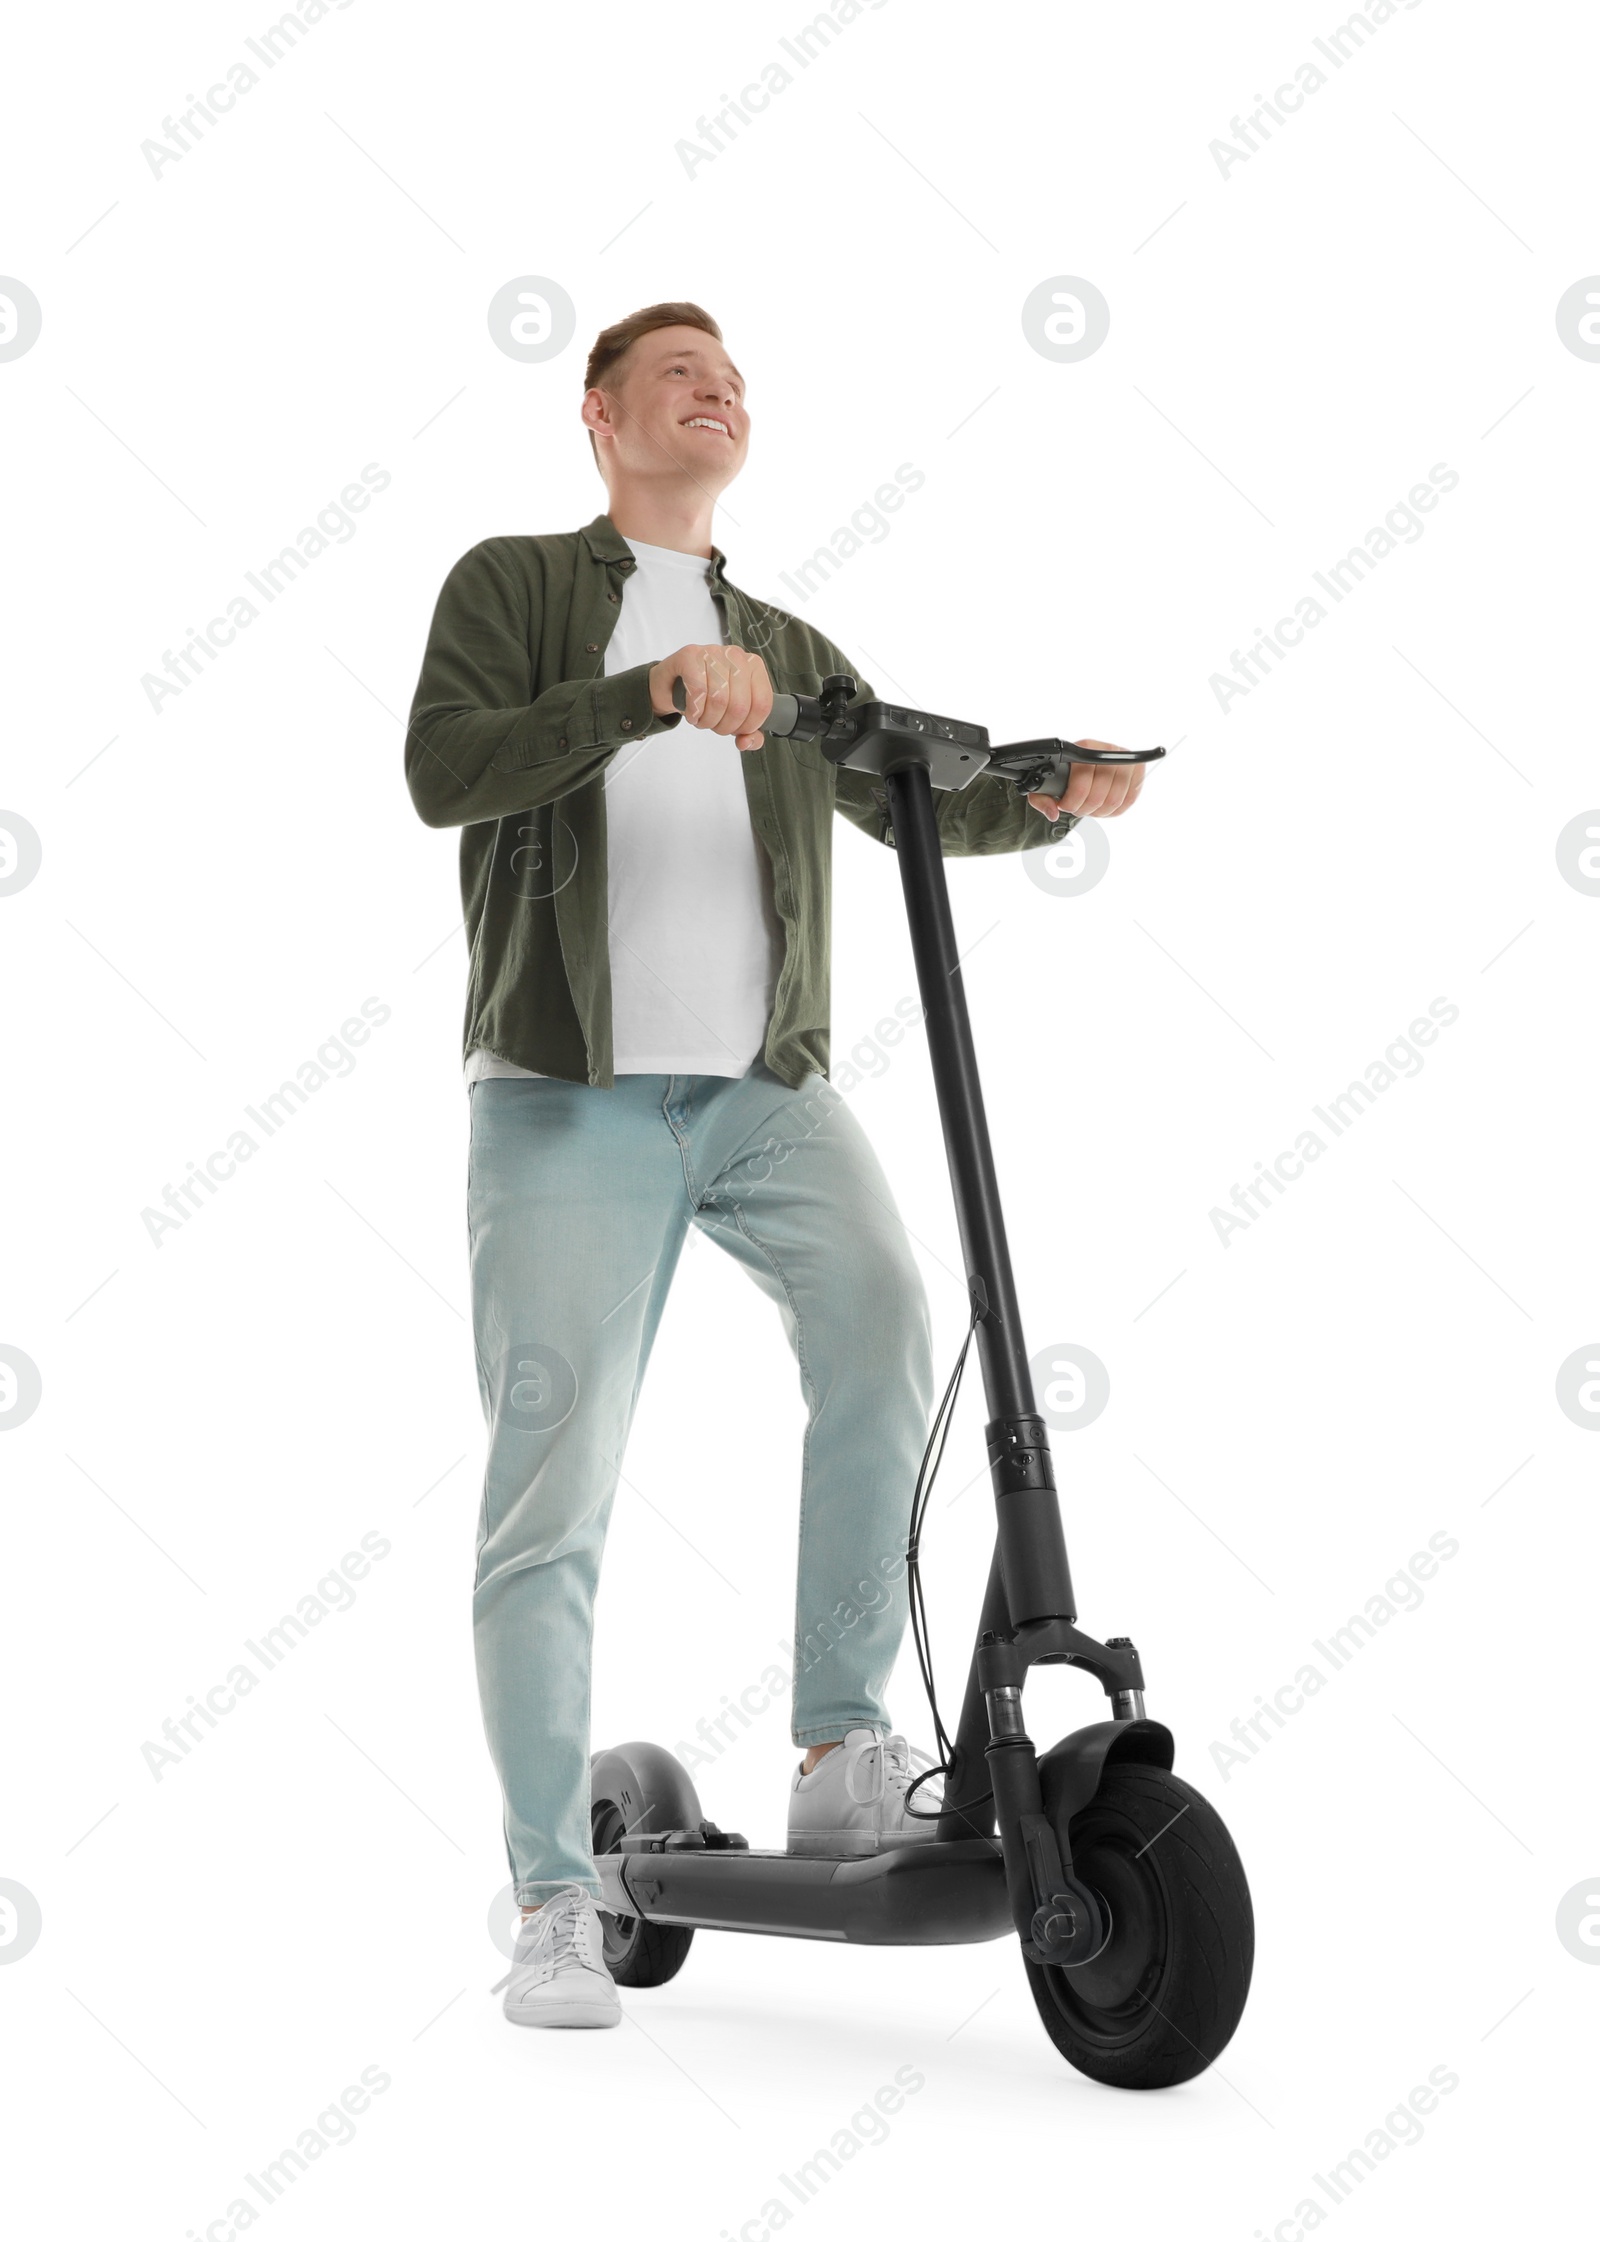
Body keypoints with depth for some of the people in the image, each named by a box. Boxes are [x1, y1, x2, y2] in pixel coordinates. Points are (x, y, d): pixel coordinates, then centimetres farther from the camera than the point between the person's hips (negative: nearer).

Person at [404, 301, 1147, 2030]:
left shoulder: (787, 651, 23)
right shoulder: (514, 585, 9)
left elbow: (916, 801, 15)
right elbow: (441, 768, -9)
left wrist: (1048, 797, -6)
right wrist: (654, 692, -22)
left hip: (763, 1082, 3)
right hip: (568, 1094, -3)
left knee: (881, 1315, -25)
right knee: (551, 1495, -5)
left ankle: (845, 1758, -15)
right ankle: (555, 1901, 6)